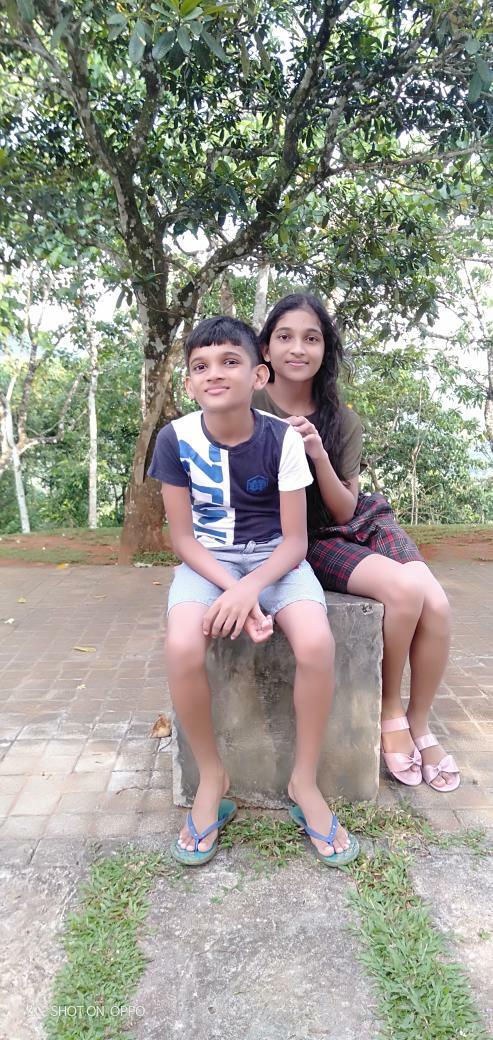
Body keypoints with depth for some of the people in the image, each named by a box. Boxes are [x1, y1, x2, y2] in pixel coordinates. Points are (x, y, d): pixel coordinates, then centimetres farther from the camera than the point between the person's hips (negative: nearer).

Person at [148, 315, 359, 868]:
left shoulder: (283, 439, -11)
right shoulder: (176, 439, -10)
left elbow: (294, 539, -9)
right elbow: (183, 537, -7)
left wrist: (252, 587, -28)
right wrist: (233, 591, -21)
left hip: (274, 557, 0)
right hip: (207, 559, 0)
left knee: (317, 642, -29)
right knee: (182, 648, -30)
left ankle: (304, 781, -2)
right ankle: (212, 779, -2)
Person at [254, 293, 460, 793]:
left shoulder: (341, 421, -2)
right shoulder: (251, 408, -11)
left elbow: (344, 512, -6)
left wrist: (318, 455, -21)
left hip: (359, 524, 4)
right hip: (298, 542, -4)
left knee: (436, 604, -19)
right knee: (405, 590, -27)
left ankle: (419, 726, 4)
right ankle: (390, 711, -1)